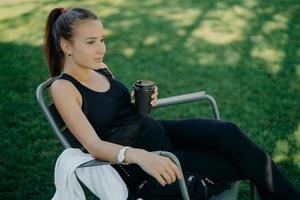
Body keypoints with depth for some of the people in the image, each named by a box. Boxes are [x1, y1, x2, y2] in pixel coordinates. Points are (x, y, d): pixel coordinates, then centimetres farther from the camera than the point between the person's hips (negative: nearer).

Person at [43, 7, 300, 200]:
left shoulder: (101, 68, 8)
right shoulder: (63, 88, -13)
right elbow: (93, 144, -24)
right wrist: (139, 155, -41)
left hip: (156, 130, 6)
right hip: (132, 162, -6)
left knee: (228, 132, -20)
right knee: (235, 164, -18)